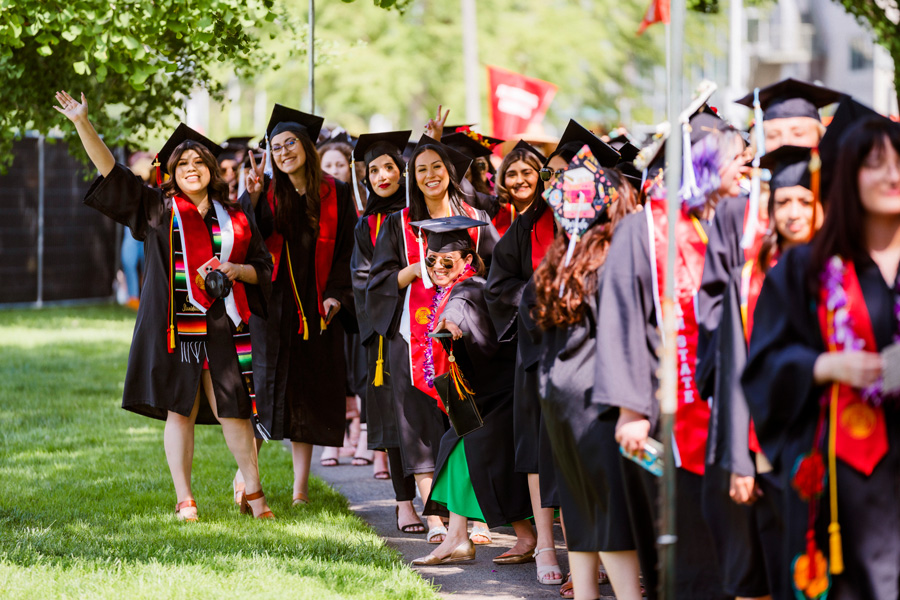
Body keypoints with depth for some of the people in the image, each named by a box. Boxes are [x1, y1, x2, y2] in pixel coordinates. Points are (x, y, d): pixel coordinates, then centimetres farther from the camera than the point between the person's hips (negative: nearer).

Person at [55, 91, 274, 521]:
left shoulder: (233, 218, 11)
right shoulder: (157, 209, 6)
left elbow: (263, 266, 15)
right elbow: (109, 169, 1)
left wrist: (237, 270, -7)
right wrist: (82, 123, -8)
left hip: (223, 328, 1)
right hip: (175, 327, -1)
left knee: (233, 411, 0)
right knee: (180, 410, 1)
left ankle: (253, 493, 14)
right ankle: (184, 500, 5)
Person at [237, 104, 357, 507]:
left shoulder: (335, 194, 4)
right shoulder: (269, 193, 3)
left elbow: (346, 251, 4)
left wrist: (336, 294, -7)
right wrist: (252, 198, -25)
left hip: (317, 307, 1)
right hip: (274, 302, -1)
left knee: (309, 395, 3)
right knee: (265, 384, -4)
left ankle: (301, 487, 8)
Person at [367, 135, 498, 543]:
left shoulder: (475, 219, 12)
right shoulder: (399, 225, 11)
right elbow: (380, 280, 6)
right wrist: (418, 269, -10)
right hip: (415, 335, -1)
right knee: (423, 424, -8)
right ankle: (434, 518, -10)